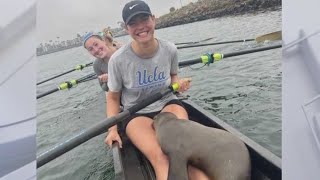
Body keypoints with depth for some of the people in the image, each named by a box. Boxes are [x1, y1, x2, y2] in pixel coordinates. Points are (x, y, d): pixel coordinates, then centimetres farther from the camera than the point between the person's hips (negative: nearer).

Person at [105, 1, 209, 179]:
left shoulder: (170, 49, -9)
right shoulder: (118, 60, -16)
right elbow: (113, 98, -2)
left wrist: (178, 83, -10)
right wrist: (112, 129, -13)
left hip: (168, 104, 2)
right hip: (136, 114, -1)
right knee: (160, 158, -28)